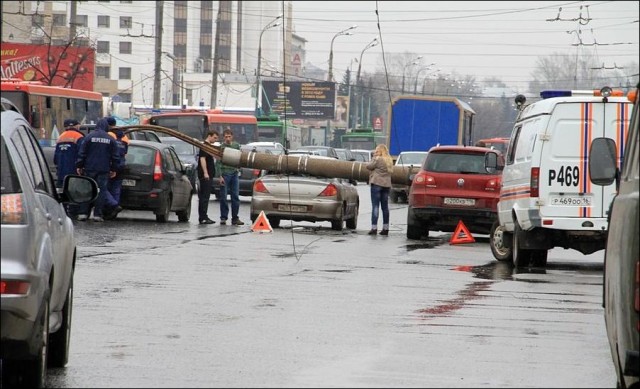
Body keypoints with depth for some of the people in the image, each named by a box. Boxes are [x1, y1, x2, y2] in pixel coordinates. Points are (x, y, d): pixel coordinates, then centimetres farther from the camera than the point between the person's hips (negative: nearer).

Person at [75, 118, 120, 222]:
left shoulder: (89, 137, -1)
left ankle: (85, 212, 7)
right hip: (104, 170, 0)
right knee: (101, 191, 1)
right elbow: (115, 156, 6)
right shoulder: (111, 139, 3)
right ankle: (98, 214, -4)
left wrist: (79, 166, 3)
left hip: (90, 169, 0)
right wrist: (114, 169, 14)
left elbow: (82, 153, -2)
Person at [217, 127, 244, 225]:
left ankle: (235, 218, 7)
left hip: (234, 173, 4)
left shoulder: (236, 145, 9)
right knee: (223, 197, -1)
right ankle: (223, 217, 5)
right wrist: (220, 176, -13)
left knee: (235, 197, 3)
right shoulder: (221, 147, -4)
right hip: (225, 174, -4)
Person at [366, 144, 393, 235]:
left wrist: (373, 158, 8)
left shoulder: (378, 159, -11)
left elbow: (368, 166, -5)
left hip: (377, 183, -7)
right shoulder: (389, 161, 12)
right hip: (387, 185, 7)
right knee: (385, 206, 11)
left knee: (375, 206, -7)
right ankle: (385, 228, 13)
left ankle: (374, 227, -12)